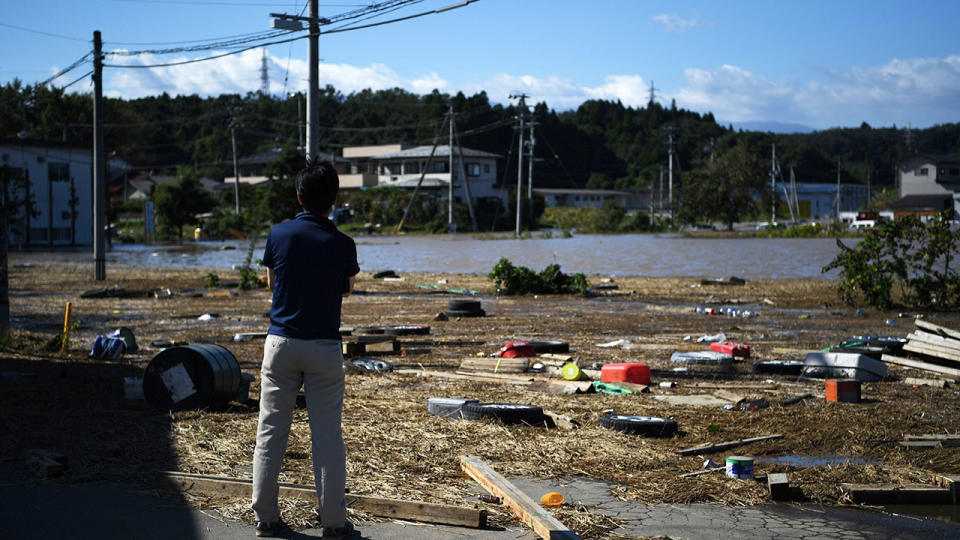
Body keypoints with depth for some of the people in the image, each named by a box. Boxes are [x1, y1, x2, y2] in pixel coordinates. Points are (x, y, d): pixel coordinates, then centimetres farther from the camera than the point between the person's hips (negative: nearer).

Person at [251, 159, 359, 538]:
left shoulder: (279, 234, -2)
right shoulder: (342, 244, -7)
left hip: (281, 343, 1)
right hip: (324, 347, -1)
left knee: (271, 431, 9)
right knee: (327, 435, 4)